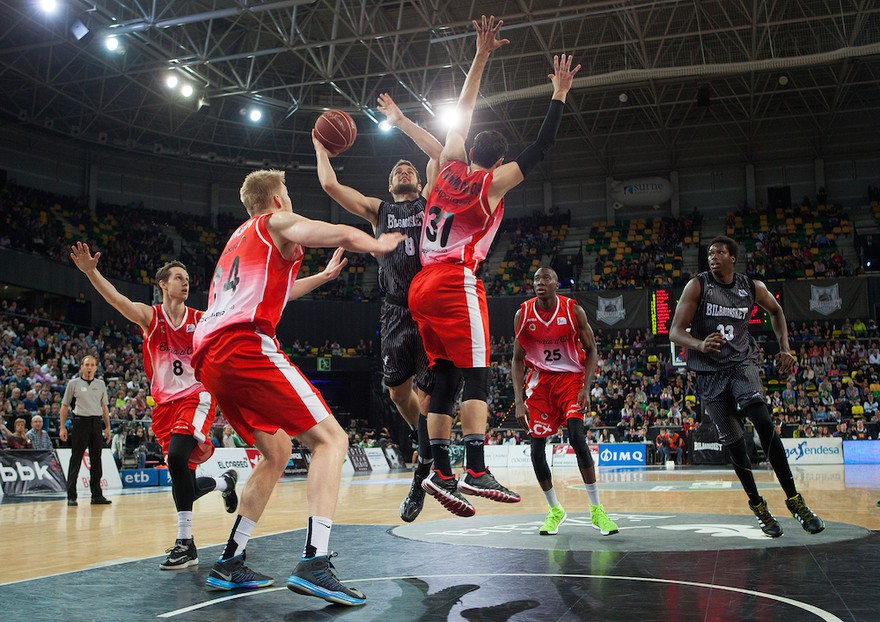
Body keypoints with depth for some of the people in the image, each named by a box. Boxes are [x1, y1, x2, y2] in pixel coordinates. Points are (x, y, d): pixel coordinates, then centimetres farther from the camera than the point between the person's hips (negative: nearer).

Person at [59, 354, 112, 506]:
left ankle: (97, 495, 12)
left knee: (96, 460, 6)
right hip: (80, 422, -3)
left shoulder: (100, 384, 13)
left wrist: (107, 426, 13)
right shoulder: (73, 383, 3)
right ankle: (71, 496, 2)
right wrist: (62, 427, 0)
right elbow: (65, 405, 6)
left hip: (96, 423, 4)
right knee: (76, 460, -3)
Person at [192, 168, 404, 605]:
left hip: (210, 358, 9)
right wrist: (378, 245, 19)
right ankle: (313, 564, -22)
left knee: (277, 451, 21)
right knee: (330, 439, -7)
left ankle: (229, 565, 19)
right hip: (247, 346, -9)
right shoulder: (277, 223, 10)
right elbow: (344, 235, -2)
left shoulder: (239, 238, 33)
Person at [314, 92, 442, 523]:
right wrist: (320, 148, 22)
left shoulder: (428, 202, 15)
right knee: (398, 391, 4)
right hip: (396, 312, 3)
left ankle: (423, 473, 5)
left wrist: (400, 121, 10)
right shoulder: (377, 209, 19)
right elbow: (330, 185, 11)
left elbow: (439, 154, 3)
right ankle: (430, 446, 30)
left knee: (427, 393, -7)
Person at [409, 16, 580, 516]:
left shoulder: (450, 168, 16)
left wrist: (482, 56, 25)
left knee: (445, 379, 6)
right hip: (457, 283, -7)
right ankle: (476, 471, -19)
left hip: (423, 287, 7)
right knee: (477, 376, -9)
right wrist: (560, 96, 9)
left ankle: (441, 473, 1)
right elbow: (540, 149, 1)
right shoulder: (492, 183, 2)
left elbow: (464, 113, 23)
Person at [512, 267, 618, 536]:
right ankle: (554, 509, 17)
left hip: (571, 377, -2)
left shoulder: (574, 310, -10)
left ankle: (596, 509, -11)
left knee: (577, 436, -22)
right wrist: (518, 401, -9)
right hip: (541, 380, 2)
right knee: (536, 448, -3)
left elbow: (591, 351, -3)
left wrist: (586, 389, -16)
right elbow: (518, 359, 1)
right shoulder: (523, 314, -5)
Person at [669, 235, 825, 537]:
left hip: (742, 364, 1)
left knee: (764, 424, -21)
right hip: (710, 373, -1)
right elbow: (675, 331, -11)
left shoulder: (753, 287, 1)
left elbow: (776, 311, 23)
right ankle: (758, 507, 18)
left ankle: (794, 499, -13)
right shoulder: (697, 286, -6)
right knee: (733, 443, 1)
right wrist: (700, 345, -31)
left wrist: (784, 348, 11)